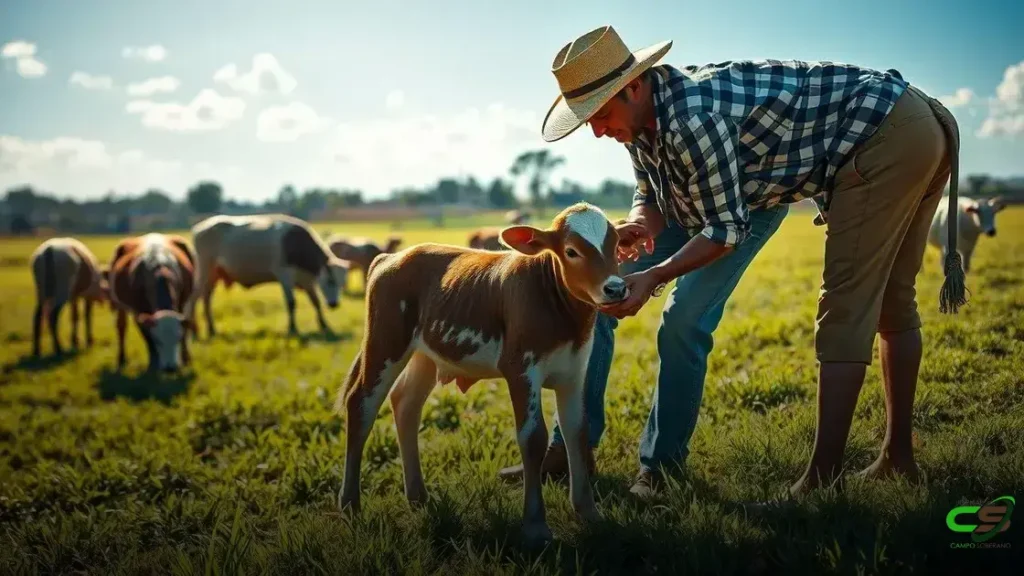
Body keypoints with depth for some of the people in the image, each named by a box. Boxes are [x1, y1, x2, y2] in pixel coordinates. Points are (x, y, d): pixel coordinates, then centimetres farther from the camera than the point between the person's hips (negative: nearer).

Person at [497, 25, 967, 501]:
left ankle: (823, 478, -8)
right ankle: (899, 458, 27)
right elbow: (653, 198, 7)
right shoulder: (641, 121, -3)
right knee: (892, 305, 15)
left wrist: (653, 277, -27)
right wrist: (638, 225, -15)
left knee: (846, 311, -12)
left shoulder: (691, 117, -32)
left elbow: (728, 227, -25)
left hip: (894, 134, -10)